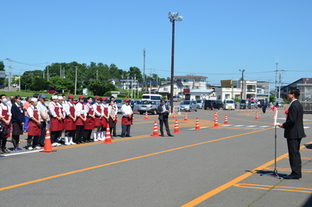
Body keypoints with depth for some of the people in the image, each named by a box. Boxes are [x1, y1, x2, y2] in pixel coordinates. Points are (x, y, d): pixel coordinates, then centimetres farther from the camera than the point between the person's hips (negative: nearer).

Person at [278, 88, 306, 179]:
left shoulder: (293, 105, -18)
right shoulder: (299, 105, 14)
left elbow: (292, 120, -24)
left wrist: (283, 125, -9)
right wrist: (285, 124, 12)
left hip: (293, 133, -10)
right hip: (298, 132, 10)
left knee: (293, 153, -5)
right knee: (296, 153, 15)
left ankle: (295, 173, -2)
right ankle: (297, 173, 21)